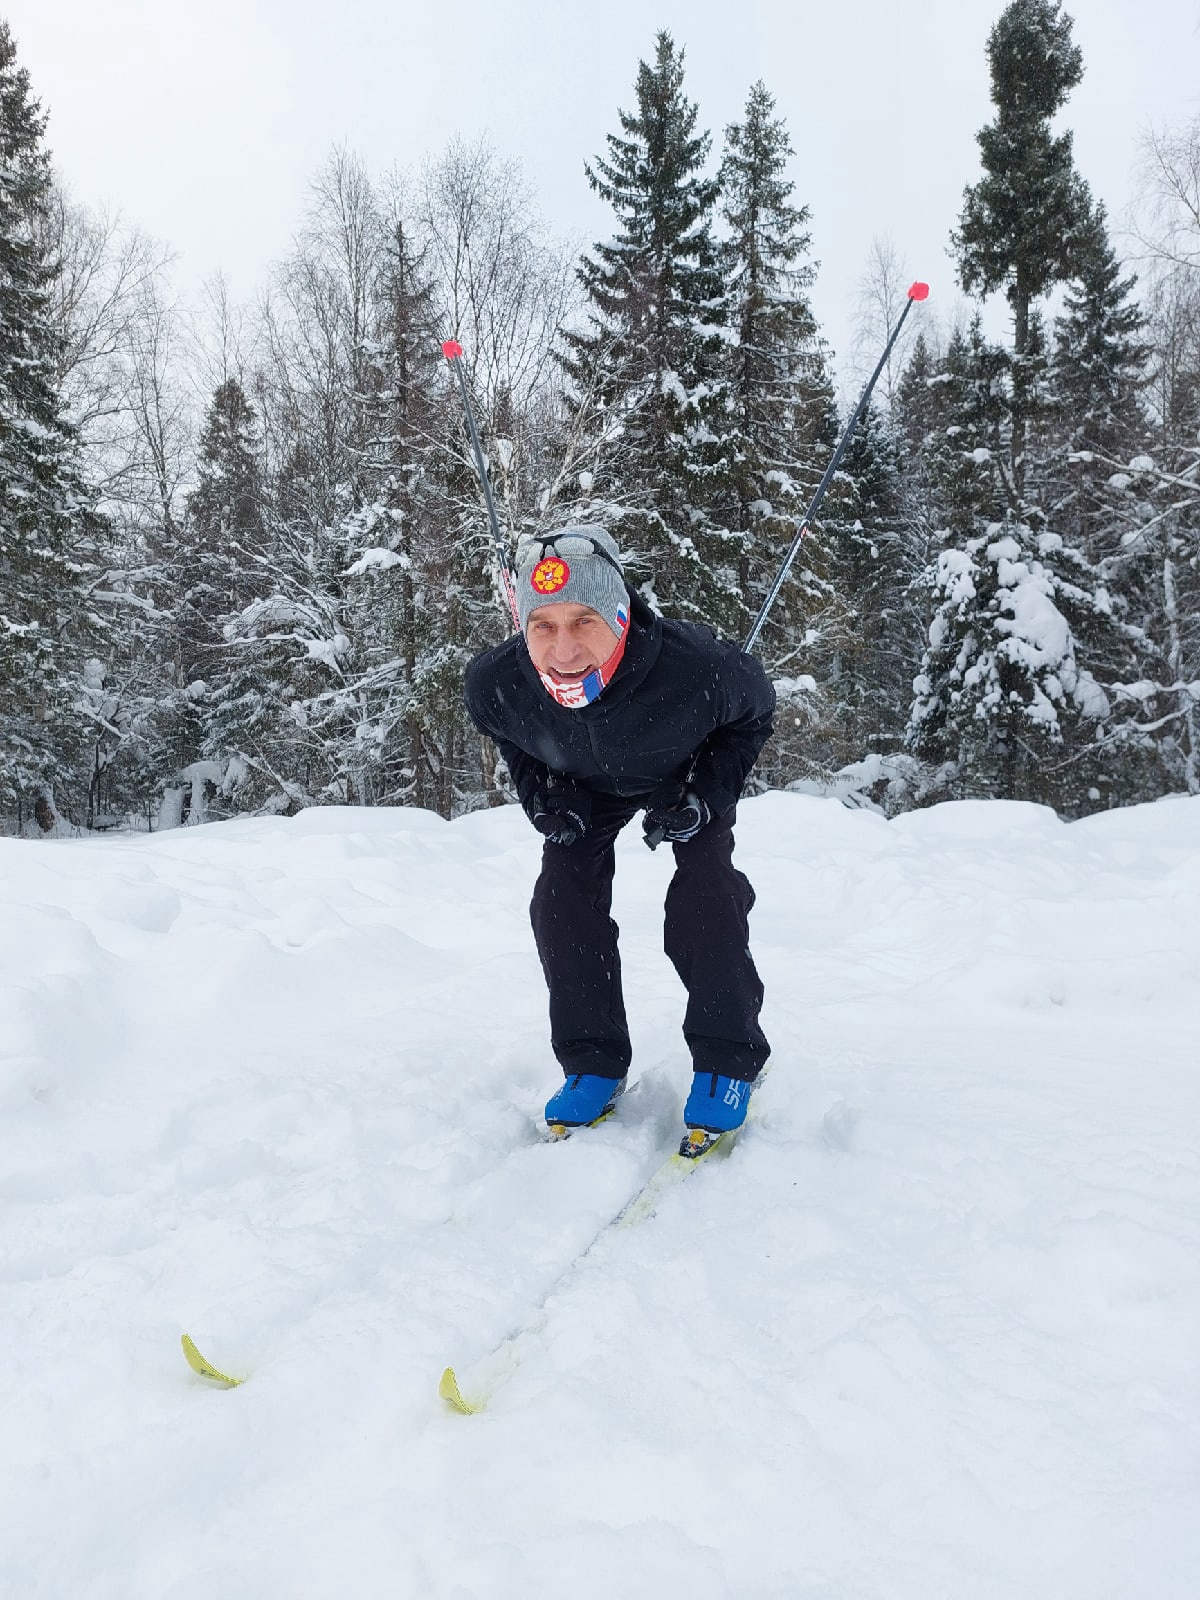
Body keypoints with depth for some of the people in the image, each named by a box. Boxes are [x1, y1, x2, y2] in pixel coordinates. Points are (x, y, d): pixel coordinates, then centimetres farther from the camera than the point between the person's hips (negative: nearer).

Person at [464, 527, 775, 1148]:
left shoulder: (697, 667, -43)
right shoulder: (495, 683, -34)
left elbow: (754, 711, -17)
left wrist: (703, 797, -26)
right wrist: (540, 795, -20)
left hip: (689, 772, -2)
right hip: (585, 787, 3)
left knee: (704, 899, -18)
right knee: (563, 900, -10)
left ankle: (727, 1061, 0)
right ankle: (593, 1064, 6)